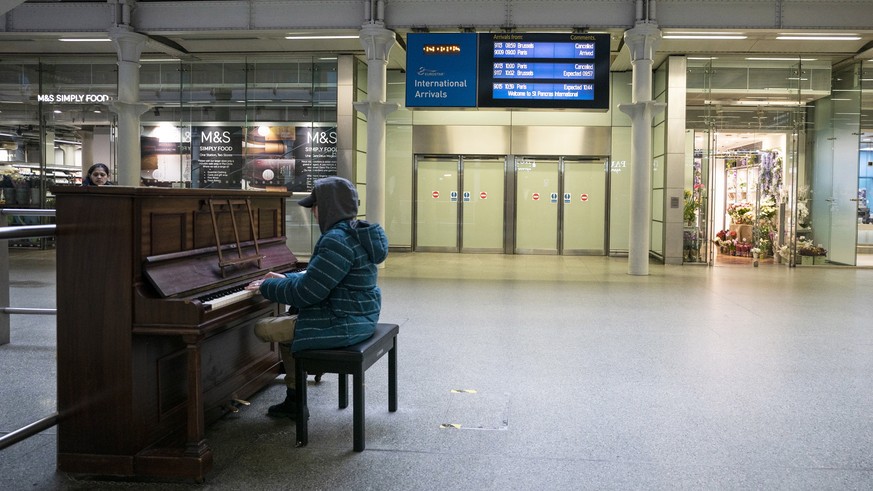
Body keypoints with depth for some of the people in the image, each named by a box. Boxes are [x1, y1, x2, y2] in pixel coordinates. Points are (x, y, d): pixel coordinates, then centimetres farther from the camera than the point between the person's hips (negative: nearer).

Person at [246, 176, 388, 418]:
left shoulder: (338, 240, -23)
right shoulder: (355, 234, 10)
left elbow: (305, 292, -22)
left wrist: (267, 287, -8)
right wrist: (285, 279, 19)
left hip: (342, 324, -11)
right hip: (359, 317, 11)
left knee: (262, 329, -1)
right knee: (288, 322, 26)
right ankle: (293, 400, 26)